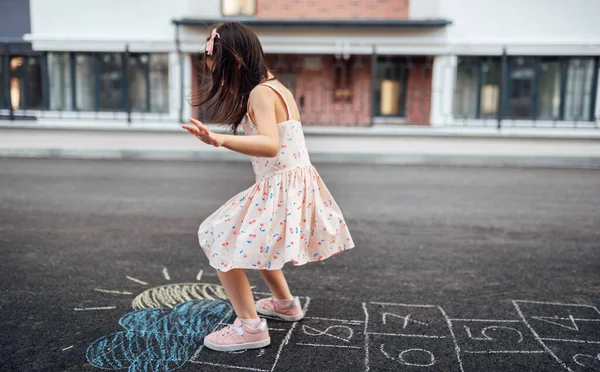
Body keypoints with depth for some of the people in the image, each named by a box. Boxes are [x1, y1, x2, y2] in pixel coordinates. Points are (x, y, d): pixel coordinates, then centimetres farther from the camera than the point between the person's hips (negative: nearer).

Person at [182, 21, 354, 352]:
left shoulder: (259, 93, -18)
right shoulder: (272, 86, 11)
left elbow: (271, 145, -34)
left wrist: (219, 140, -47)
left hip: (281, 189, -10)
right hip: (292, 186, 10)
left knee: (220, 239, -5)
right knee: (252, 239, 30)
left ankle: (250, 327, -3)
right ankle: (285, 302, 39)